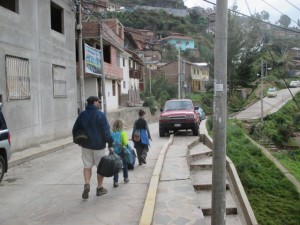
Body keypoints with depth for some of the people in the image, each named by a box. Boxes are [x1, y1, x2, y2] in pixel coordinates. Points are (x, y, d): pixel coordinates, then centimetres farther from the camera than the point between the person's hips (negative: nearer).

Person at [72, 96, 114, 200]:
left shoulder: (82, 115, 4)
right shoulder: (100, 115, -12)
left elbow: (75, 130, 10)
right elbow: (106, 131, -15)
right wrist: (110, 144, -10)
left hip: (86, 145, 4)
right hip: (99, 145, -3)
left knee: (87, 166, 11)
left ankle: (87, 184, -9)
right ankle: (100, 188, 19)